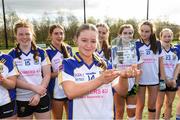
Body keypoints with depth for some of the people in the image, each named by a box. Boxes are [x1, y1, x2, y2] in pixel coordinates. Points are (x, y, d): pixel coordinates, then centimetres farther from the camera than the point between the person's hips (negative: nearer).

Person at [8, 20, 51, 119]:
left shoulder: (41, 53, 0)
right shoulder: (12, 55, -3)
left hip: (42, 97, 1)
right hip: (21, 100, 0)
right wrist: (33, 87, -19)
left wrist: (38, 94, -13)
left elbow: (47, 75, -2)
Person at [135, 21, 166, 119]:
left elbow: (160, 62, 6)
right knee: (140, 105, 9)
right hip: (140, 79, -2)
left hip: (154, 79, 2)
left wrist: (162, 78, 2)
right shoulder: (136, 44, -3)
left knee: (152, 106, 13)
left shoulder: (157, 44, 3)